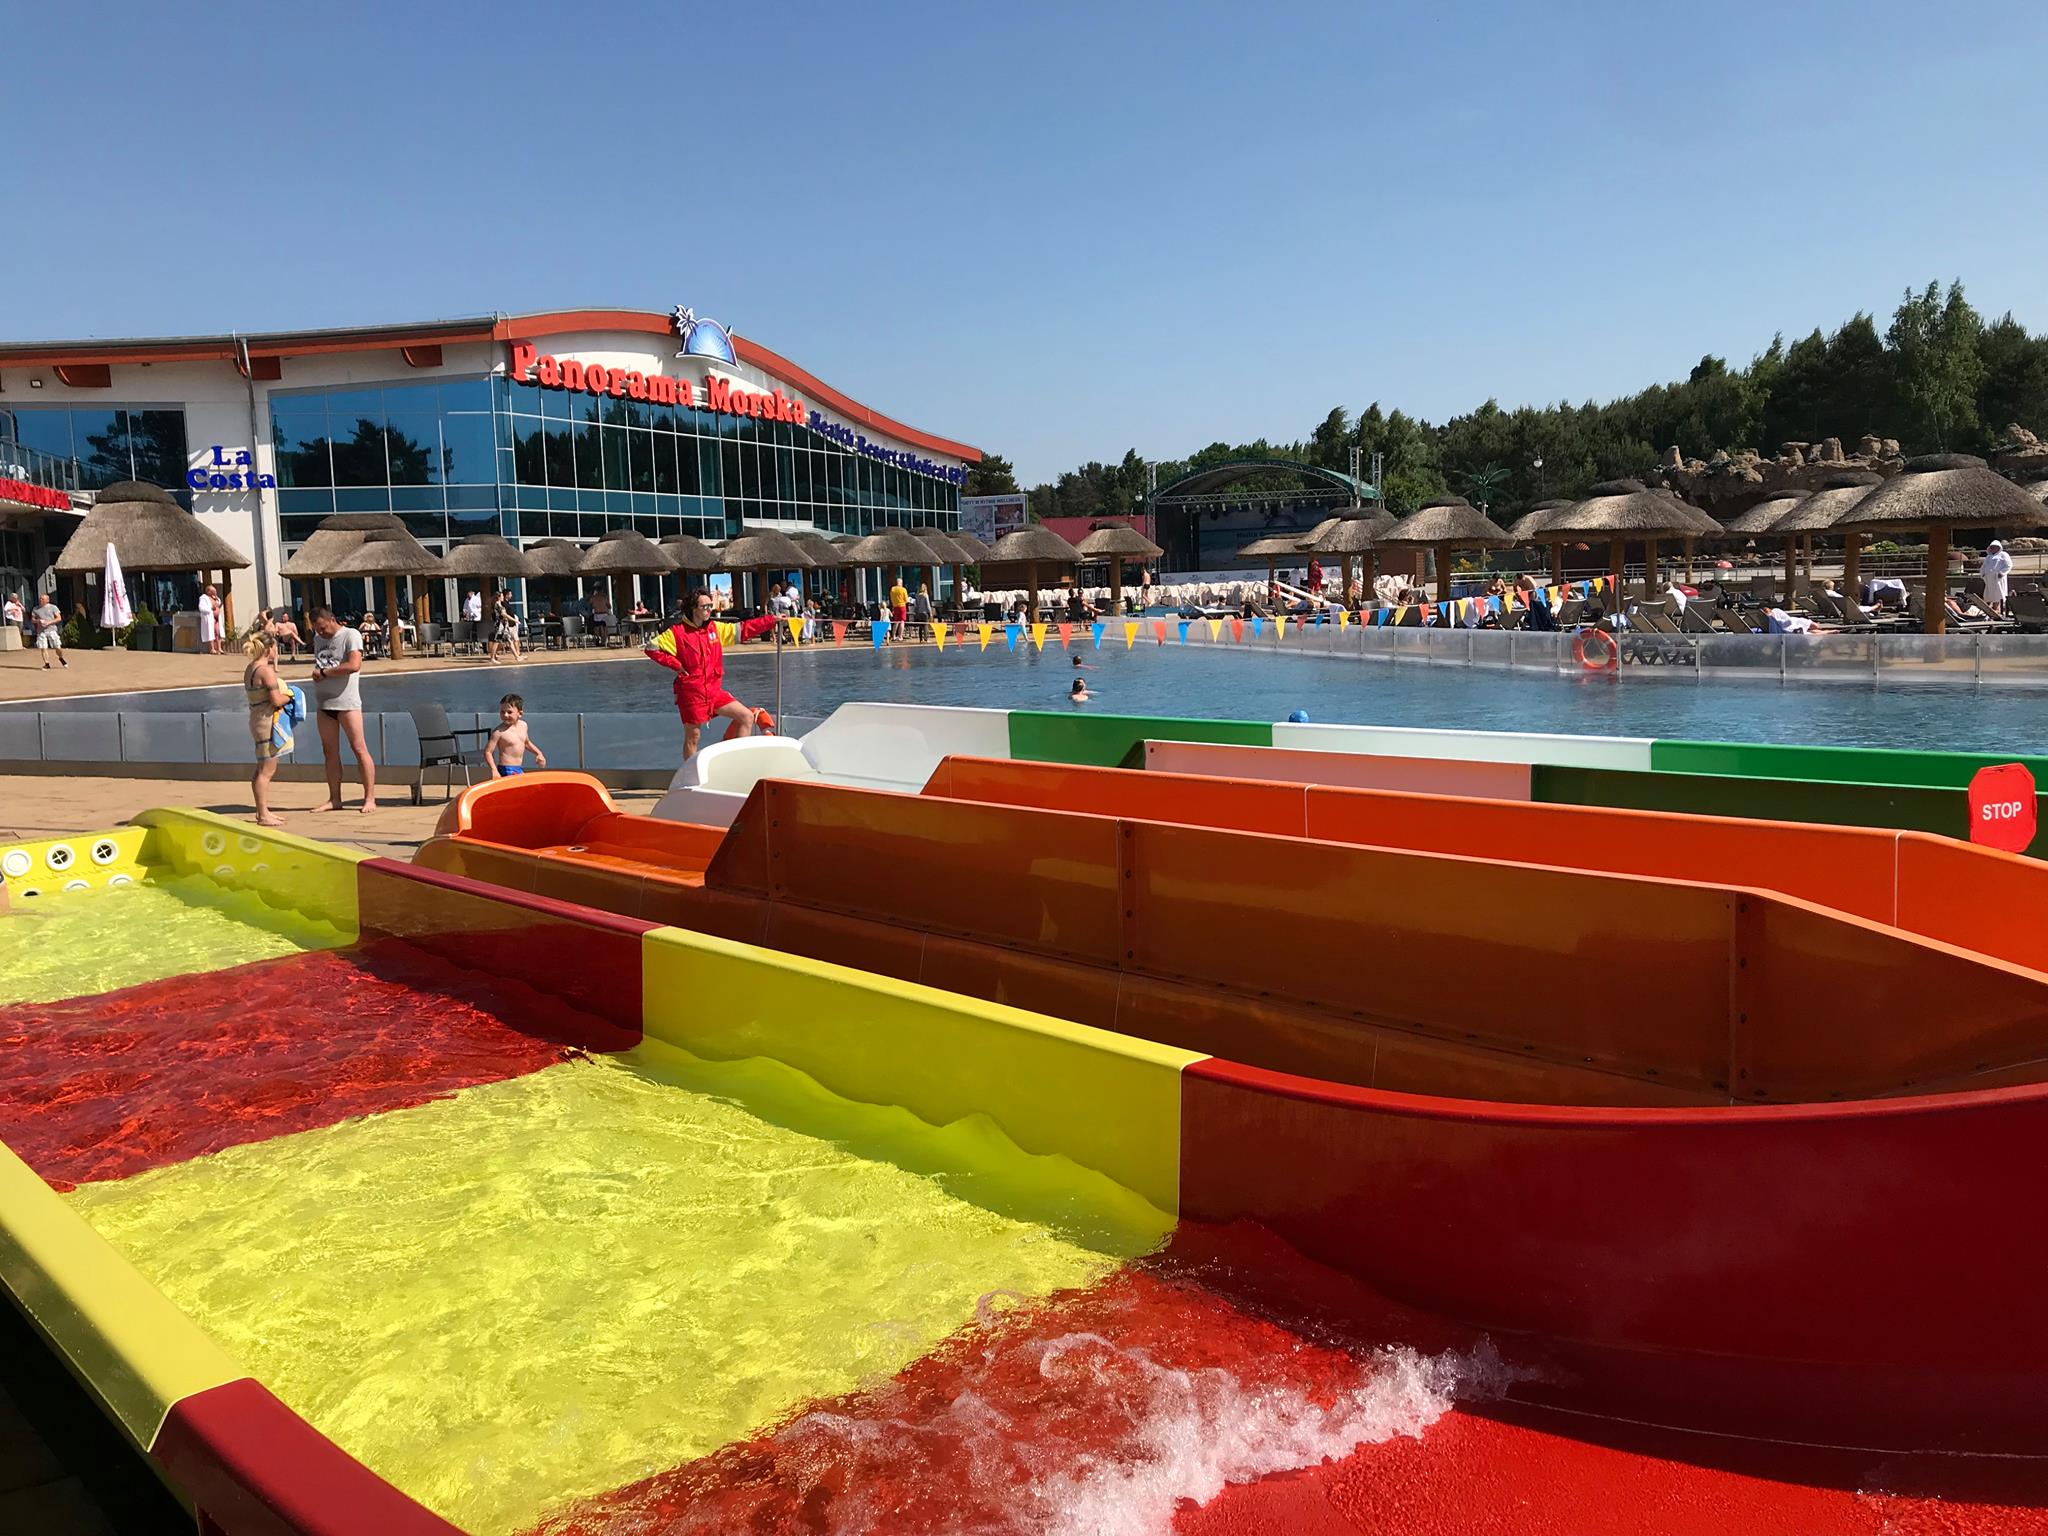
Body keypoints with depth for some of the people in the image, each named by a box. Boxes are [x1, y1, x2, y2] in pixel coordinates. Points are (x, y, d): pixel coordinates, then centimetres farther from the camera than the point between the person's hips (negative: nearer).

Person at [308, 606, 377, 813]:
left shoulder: (351, 635, -6)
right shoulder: (319, 640, 17)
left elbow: (354, 665, -19)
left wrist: (324, 673, -12)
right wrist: (316, 674, 4)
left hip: (347, 702, -7)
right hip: (323, 703, 7)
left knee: (359, 748, -7)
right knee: (330, 752, 8)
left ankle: (370, 798, -7)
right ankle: (334, 799, 13)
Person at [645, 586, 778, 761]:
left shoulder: (714, 628, 7)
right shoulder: (677, 632, -8)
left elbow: (744, 629, 8)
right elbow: (652, 648, -10)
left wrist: (771, 620, 2)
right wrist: (676, 665, -12)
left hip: (714, 690, 6)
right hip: (691, 693, -6)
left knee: (747, 717, 0)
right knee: (692, 737, 2)